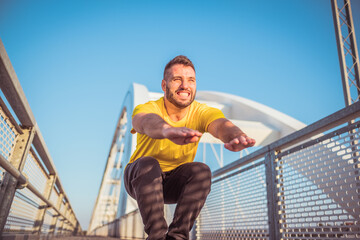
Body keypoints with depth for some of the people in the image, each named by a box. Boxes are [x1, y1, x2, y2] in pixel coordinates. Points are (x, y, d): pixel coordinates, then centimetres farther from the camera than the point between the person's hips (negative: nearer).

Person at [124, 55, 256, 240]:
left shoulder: (201, 112, -16)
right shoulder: (147, 108, -22)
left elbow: (220, 124, -38)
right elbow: (148, 121, -47)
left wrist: (235, 136, -63)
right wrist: (168, 130, -71)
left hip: (175, 183, 2)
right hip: (140, 177, -1)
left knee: (201, 170, -27)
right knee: (148, 164, -33)